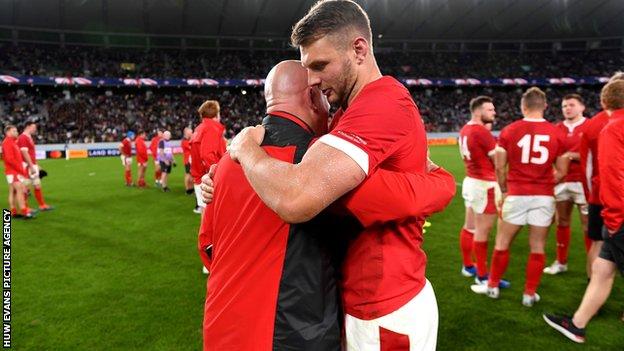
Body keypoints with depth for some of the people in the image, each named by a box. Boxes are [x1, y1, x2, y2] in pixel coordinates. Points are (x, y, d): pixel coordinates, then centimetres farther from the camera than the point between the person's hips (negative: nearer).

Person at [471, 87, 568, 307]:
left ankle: (493, 286, 25)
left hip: (516, 195, -1)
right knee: (537, 246, 10)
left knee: (502, 242, 12)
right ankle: (530, 293, 19)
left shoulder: (509, 131, -3)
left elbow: (499, 167, -2)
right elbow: (562, 172, 4)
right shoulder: (557, 134, 1)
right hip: (544, 196, 2)